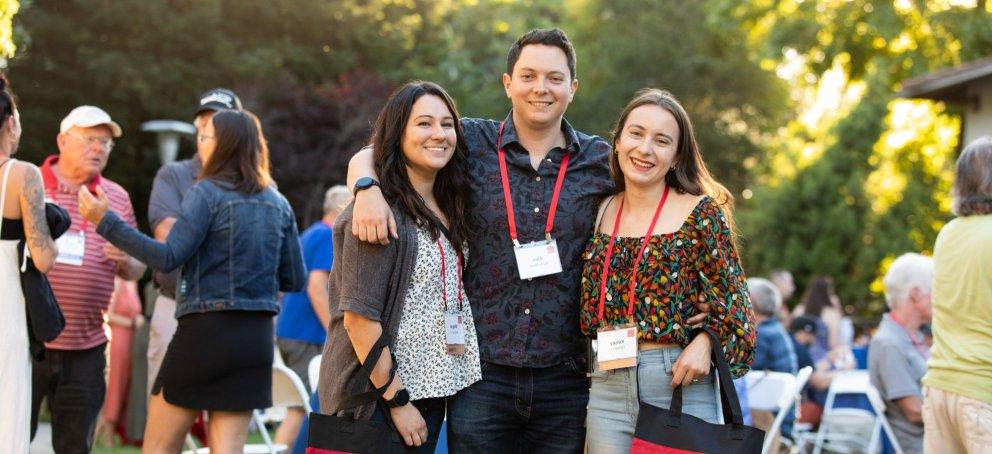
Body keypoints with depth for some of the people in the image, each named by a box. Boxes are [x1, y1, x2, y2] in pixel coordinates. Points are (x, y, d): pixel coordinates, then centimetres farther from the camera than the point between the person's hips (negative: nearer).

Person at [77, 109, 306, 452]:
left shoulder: (207, 193, -7)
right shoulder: (278, 204, 9)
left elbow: (168, 258, -15)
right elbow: (295, 280, 11)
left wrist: (106, 223, -12)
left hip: (207, 329, -5)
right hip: (257, 336, 5)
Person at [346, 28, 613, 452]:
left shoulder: (600, 161, 6)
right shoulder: (473, 143, 4)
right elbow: (368, 156, 9)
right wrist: (368, 188, -15)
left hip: (566, 380, 1)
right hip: (483, 373, -1)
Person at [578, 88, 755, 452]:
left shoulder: (701, 213, -3)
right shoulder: (602, 212, 9)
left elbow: (732, 296, -2)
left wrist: (705, 342, -17)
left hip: (680, 384, -4)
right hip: (608, 388, 4)